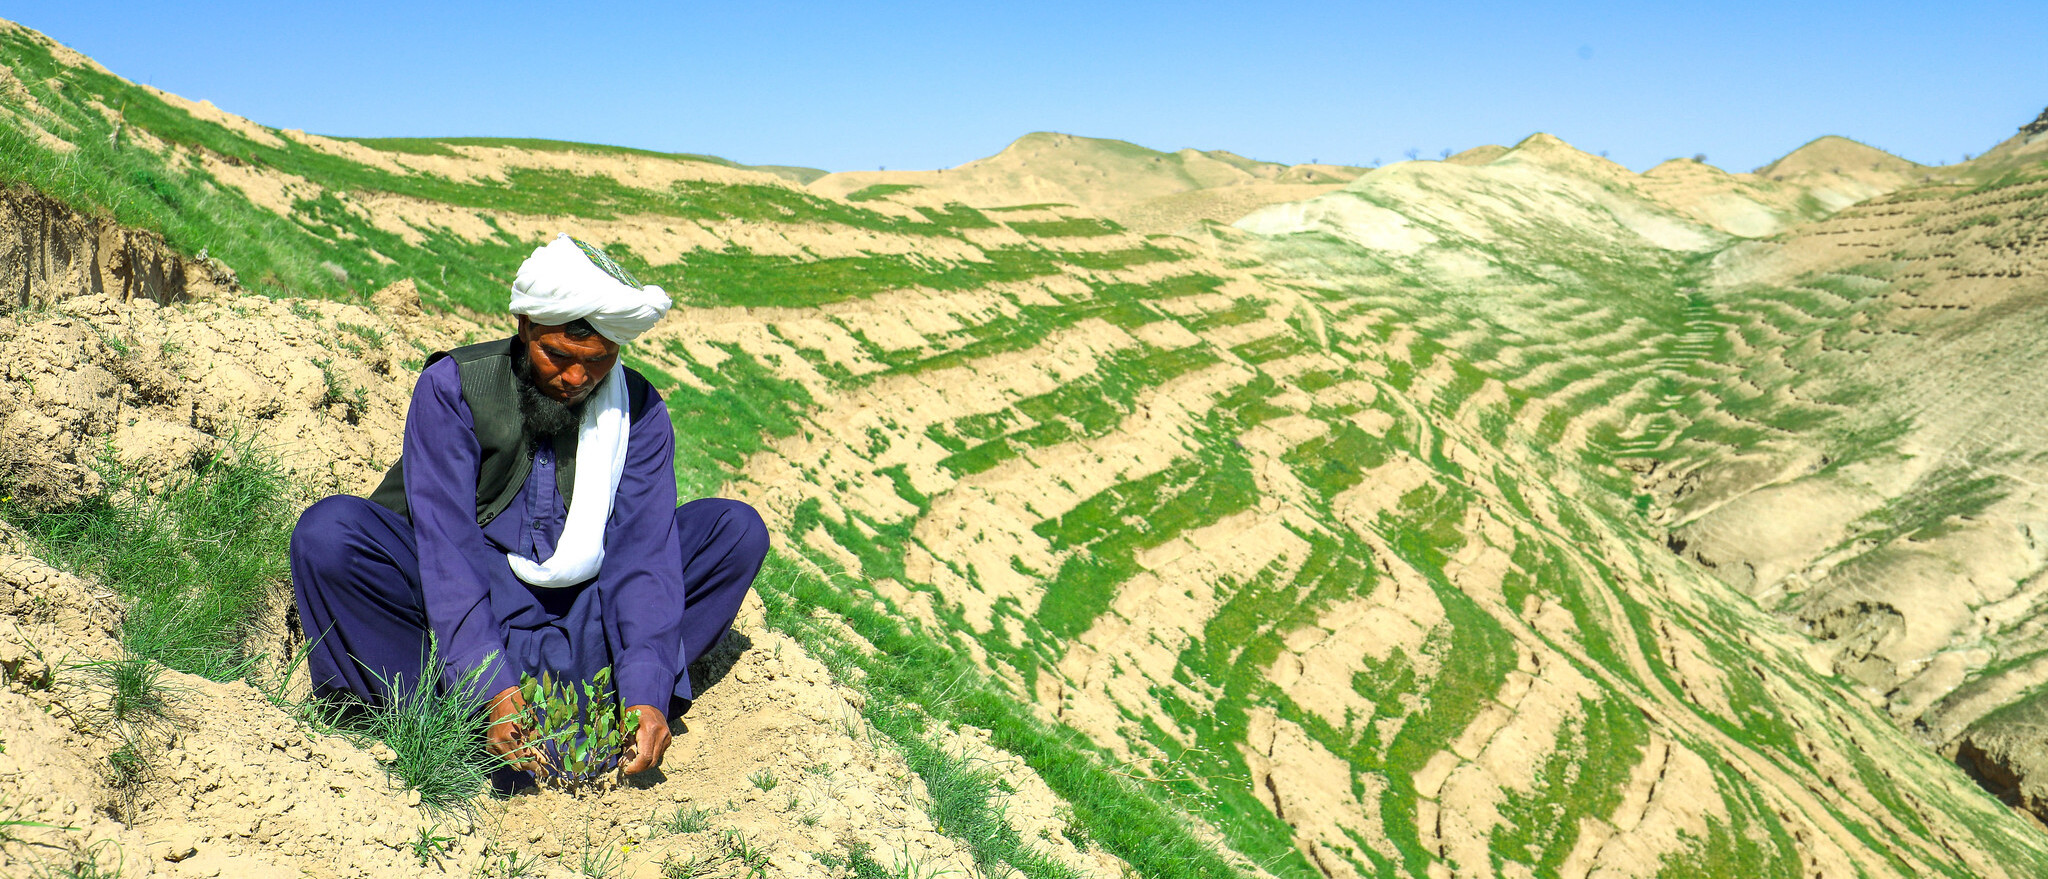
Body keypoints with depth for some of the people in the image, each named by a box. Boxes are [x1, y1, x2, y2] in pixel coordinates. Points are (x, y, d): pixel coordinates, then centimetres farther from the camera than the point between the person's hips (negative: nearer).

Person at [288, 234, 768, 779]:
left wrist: (646, 696, -30)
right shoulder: (452, 387, -13)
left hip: (579, 615, 2)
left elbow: (643, 553, -15)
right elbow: (445, 544, -22)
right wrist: (493, 689, -35)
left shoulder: (638, 412, -6)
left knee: (736, 528, -14)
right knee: (329, 533, -28)